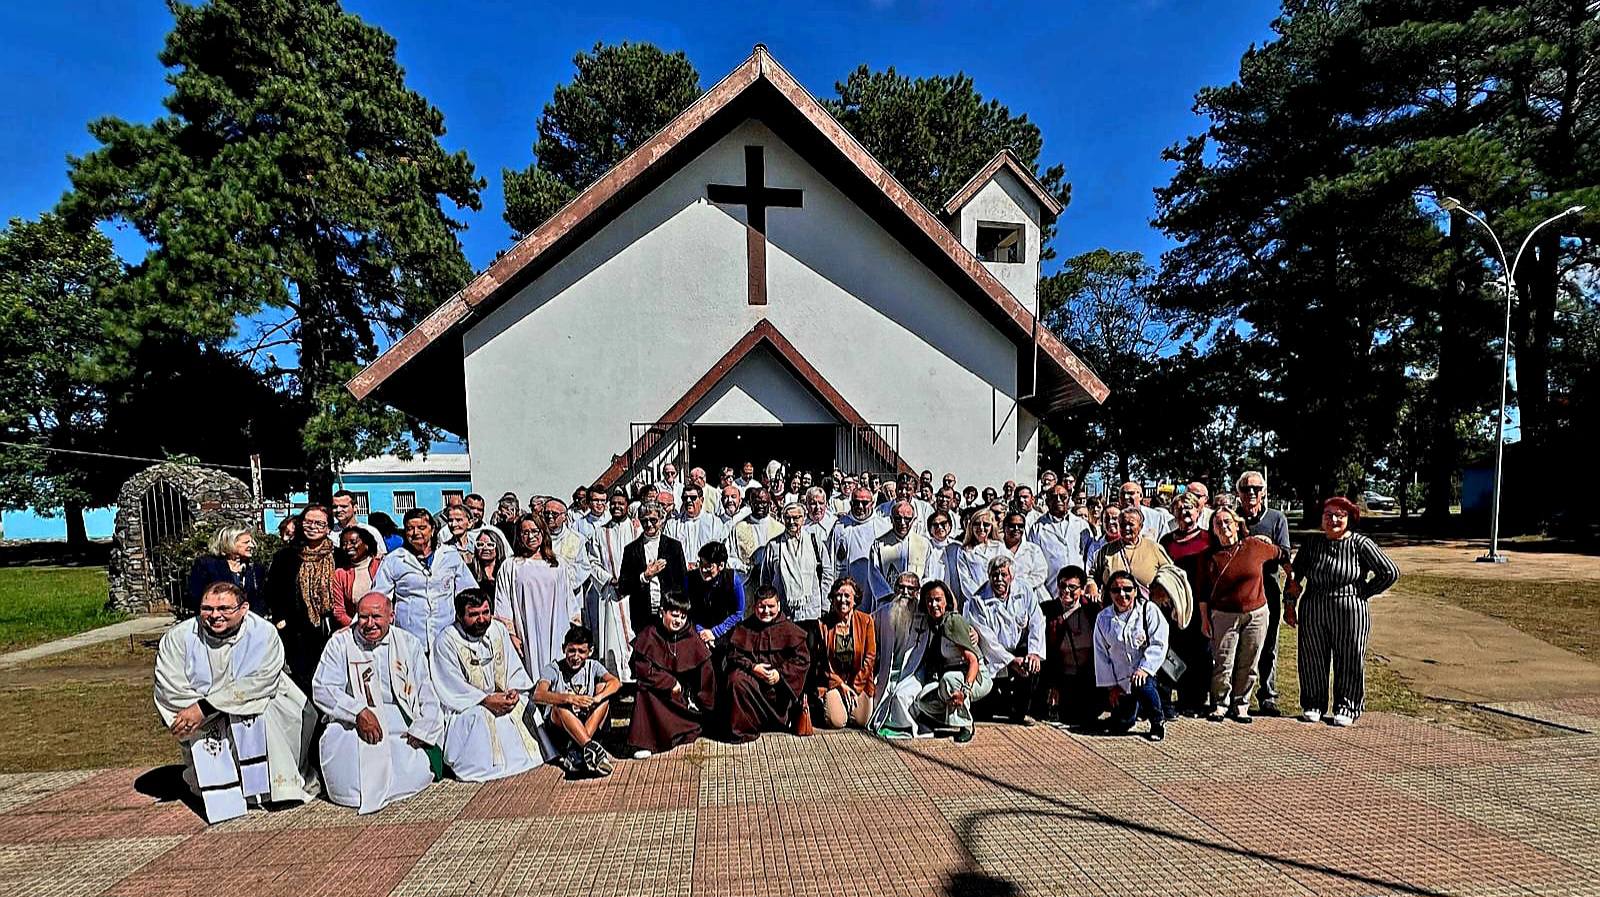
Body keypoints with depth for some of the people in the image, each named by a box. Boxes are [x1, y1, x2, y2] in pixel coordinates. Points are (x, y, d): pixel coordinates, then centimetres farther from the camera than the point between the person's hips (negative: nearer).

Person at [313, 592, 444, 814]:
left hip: (401, 722, 1)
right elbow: (322, 689, -6)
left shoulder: (409, 644, 7)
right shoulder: (340, 642, 3)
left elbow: (428, 695, 5)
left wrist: (420, 732, -8)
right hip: (352, 724, -1)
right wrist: (359, 712, -20)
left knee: (417, 774, -18)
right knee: (350, 788, -26)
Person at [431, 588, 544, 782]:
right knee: (476, 718, -33)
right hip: (465, 705, -5)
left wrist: (514, 690, -12)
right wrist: (487, 700, -22)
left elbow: (514, 667, 9)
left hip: (502, 698, 5)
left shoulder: (499, 629, 5)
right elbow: (452, 686, -14)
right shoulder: (446, 640, -11)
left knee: (527, 706, -18)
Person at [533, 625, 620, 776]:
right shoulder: (553, 669, -9)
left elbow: (616, 682, -18)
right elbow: (537, 696, -28)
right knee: (560, 705, -32)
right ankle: (590, 747, -47)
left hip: (589, 725, 3)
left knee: (603, 687, -19)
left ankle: (576, 751, -30)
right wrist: (570, 698, -42)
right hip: (560, 727, -3)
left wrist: (597, 698, -38)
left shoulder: (592, 666, 0)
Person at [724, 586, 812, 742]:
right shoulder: (743, 628, 7)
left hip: (781, 683, 1)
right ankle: (743, 729, -14)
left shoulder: (789, 629, 4)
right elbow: (733, 655, 3)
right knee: (737, 680, -27)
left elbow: (802, 659, -1)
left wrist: (780, 673, -14)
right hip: (752, 679, -1)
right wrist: (752, 667, -15)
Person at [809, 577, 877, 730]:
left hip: (859, 681, 1)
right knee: (837, 722, -17)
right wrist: (841, 684, -7)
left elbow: (870, 656, -1)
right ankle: (824, 704, 17)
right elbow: (818, 661, -2)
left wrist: (855, 686, -7)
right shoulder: (822, 624, -3)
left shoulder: (866, 621, -1)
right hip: (832, 681, -1)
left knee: (861, 721, -13)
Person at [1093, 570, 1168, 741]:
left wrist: (1144, 669, -22)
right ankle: (1138, 707, 34)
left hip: (1145, 671, -3)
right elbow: (1101, 654, 3)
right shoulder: (1103, 618, 0)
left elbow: (1159, 644, -11)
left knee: (1142, 684, -36)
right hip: (1121, 680, 3)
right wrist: (1111, 685, 0)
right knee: (1118, 727, 0)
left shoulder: (1149, 610, -7)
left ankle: (1158, 722, -8)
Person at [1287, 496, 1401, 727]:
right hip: (1312, 611, 3)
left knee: (1349, 660, 6)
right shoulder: (1311, 543, 6)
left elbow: (1390, 572, -3)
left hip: (1349, 612, -2)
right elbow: (1295, 574, 12)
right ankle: (1313, 705, 23)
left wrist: (1363, 593, -3)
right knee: (1312, 659, 8)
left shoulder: (1360, 544, -3)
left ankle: (1346, 708, 21)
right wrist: (1289, 604, 7)